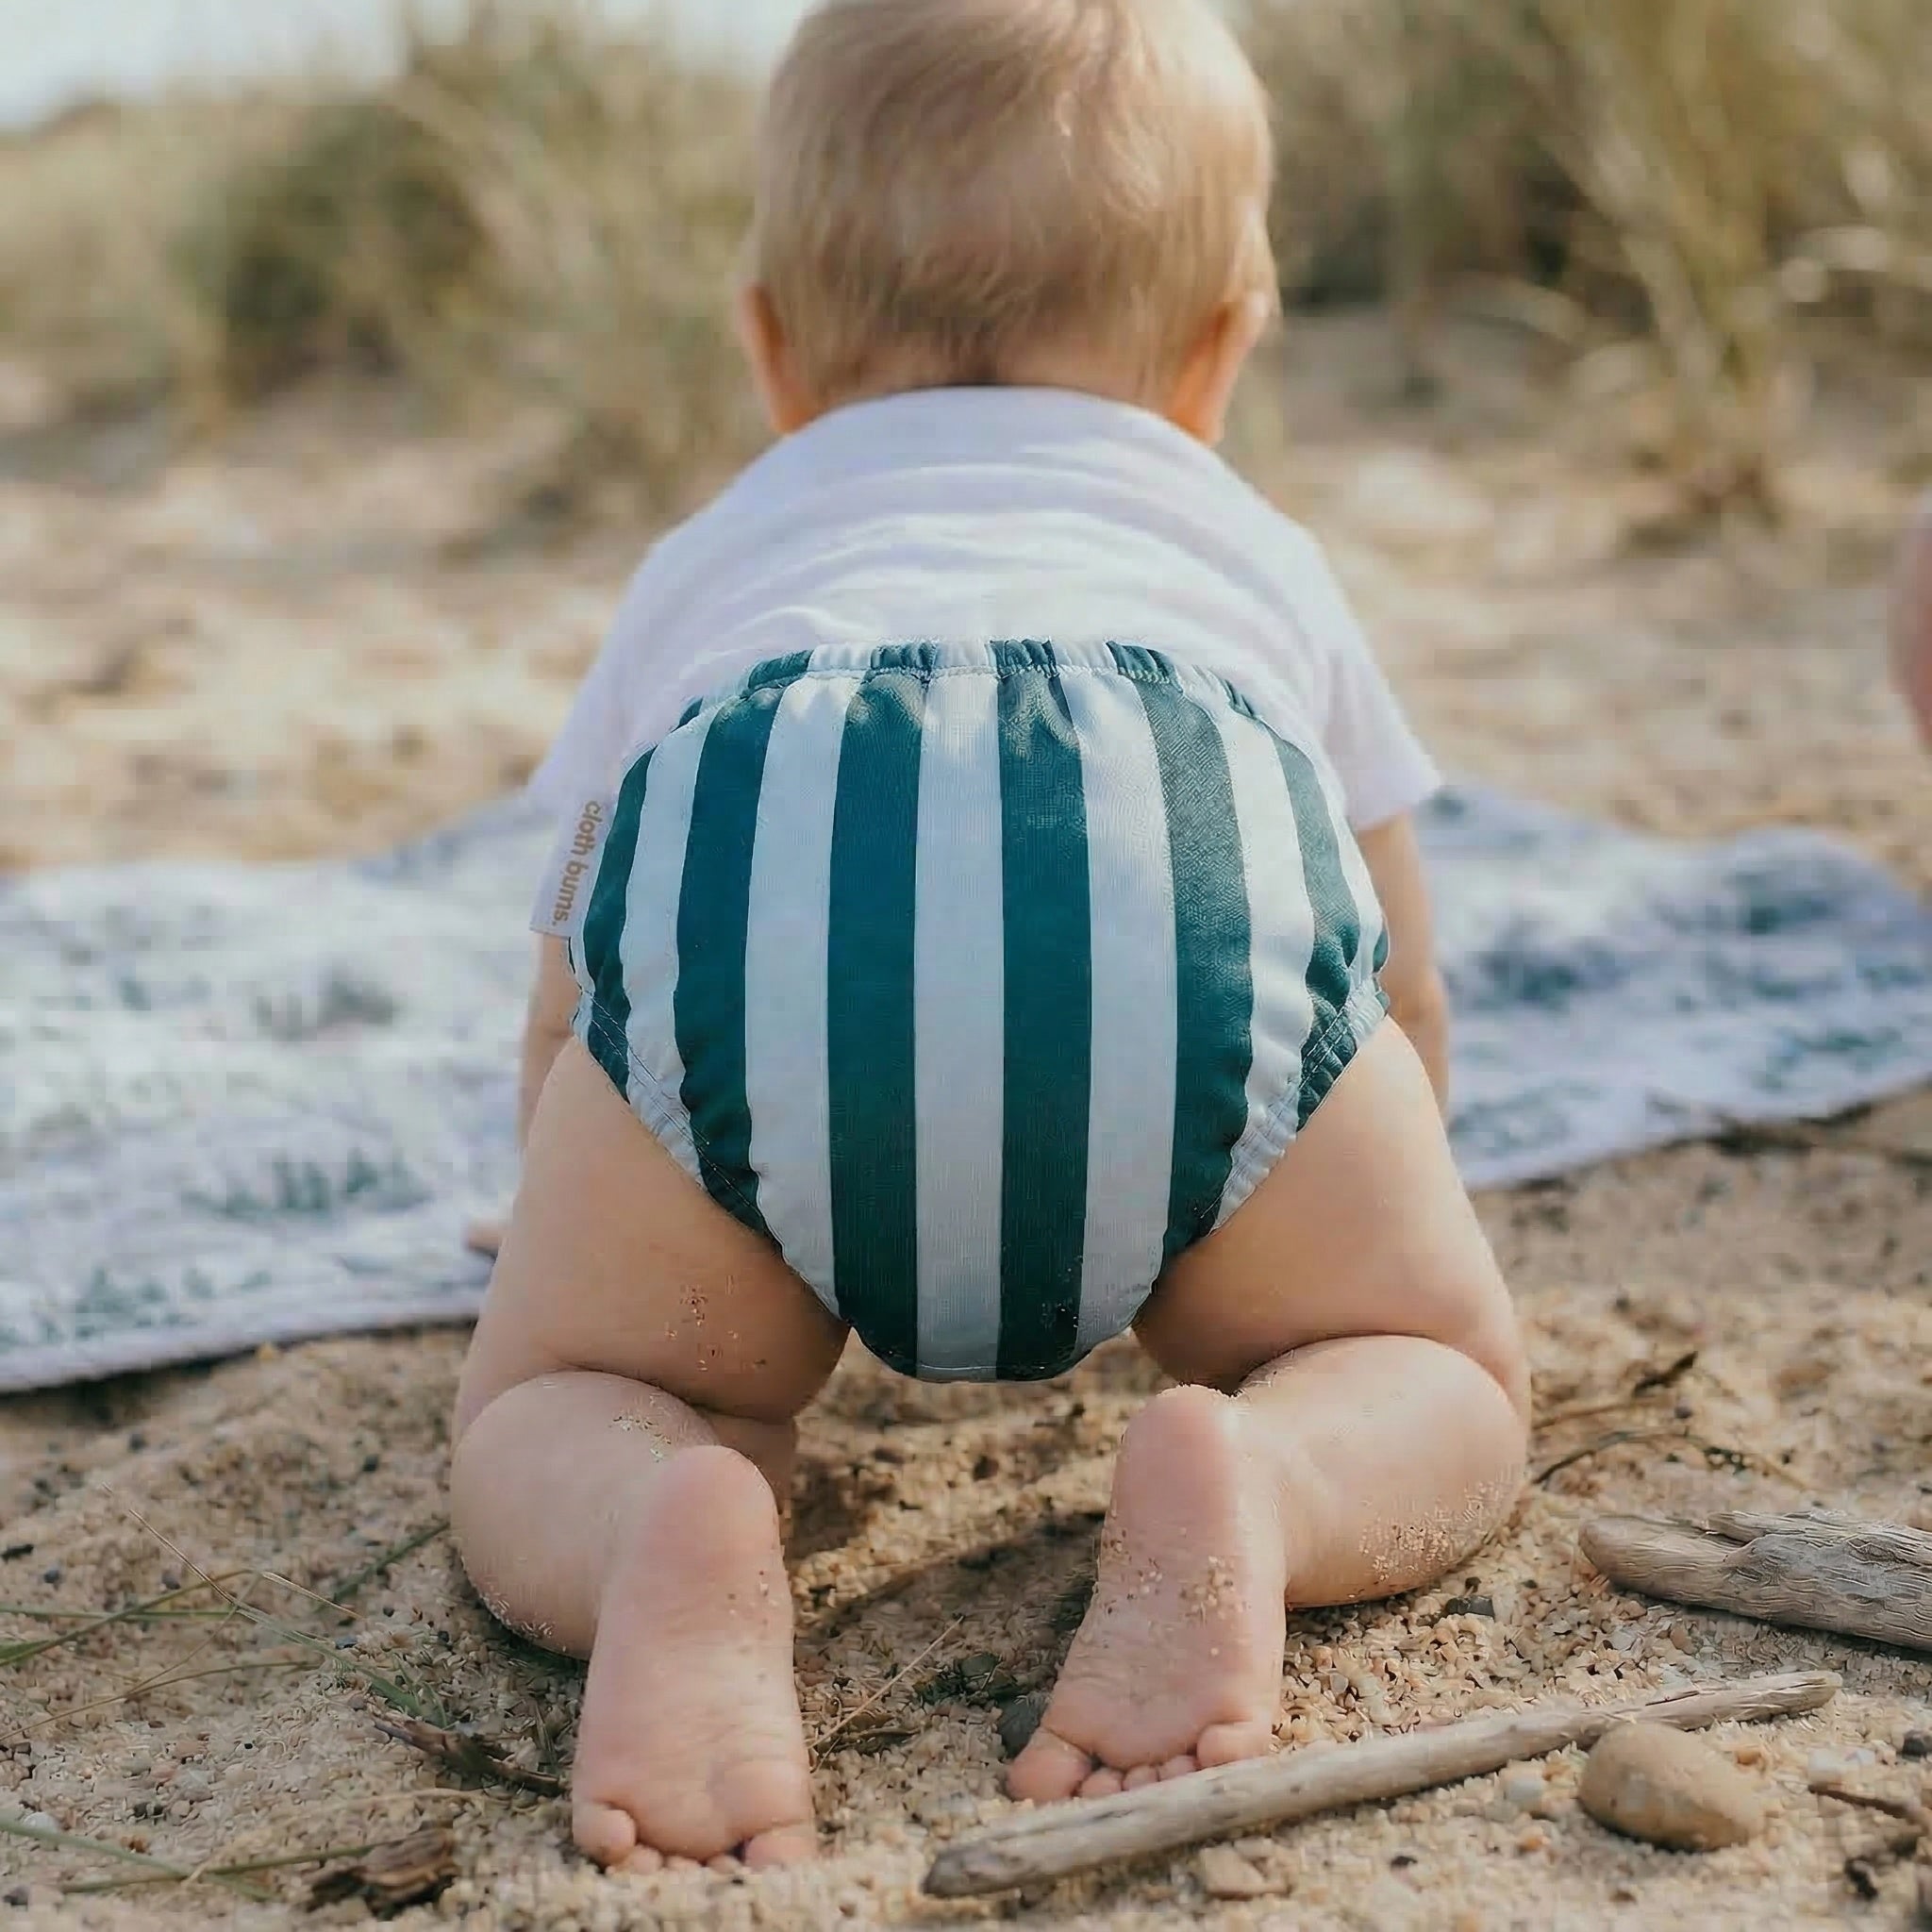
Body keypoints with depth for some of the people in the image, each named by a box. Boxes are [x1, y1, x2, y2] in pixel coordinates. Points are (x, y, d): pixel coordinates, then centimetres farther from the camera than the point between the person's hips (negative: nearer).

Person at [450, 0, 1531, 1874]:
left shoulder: (706, 561, 42)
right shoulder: (1256, 557, 43)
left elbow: (565, 1022, 48)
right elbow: (1404, 1009, 51)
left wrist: (650, 1271, 69)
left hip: (750, 872, 0)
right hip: (1197, 873, 0)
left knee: (539, 1410, 22)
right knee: (1443, 1379, 24)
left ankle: (665, 1533, -11)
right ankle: (1250, 1490, -9)